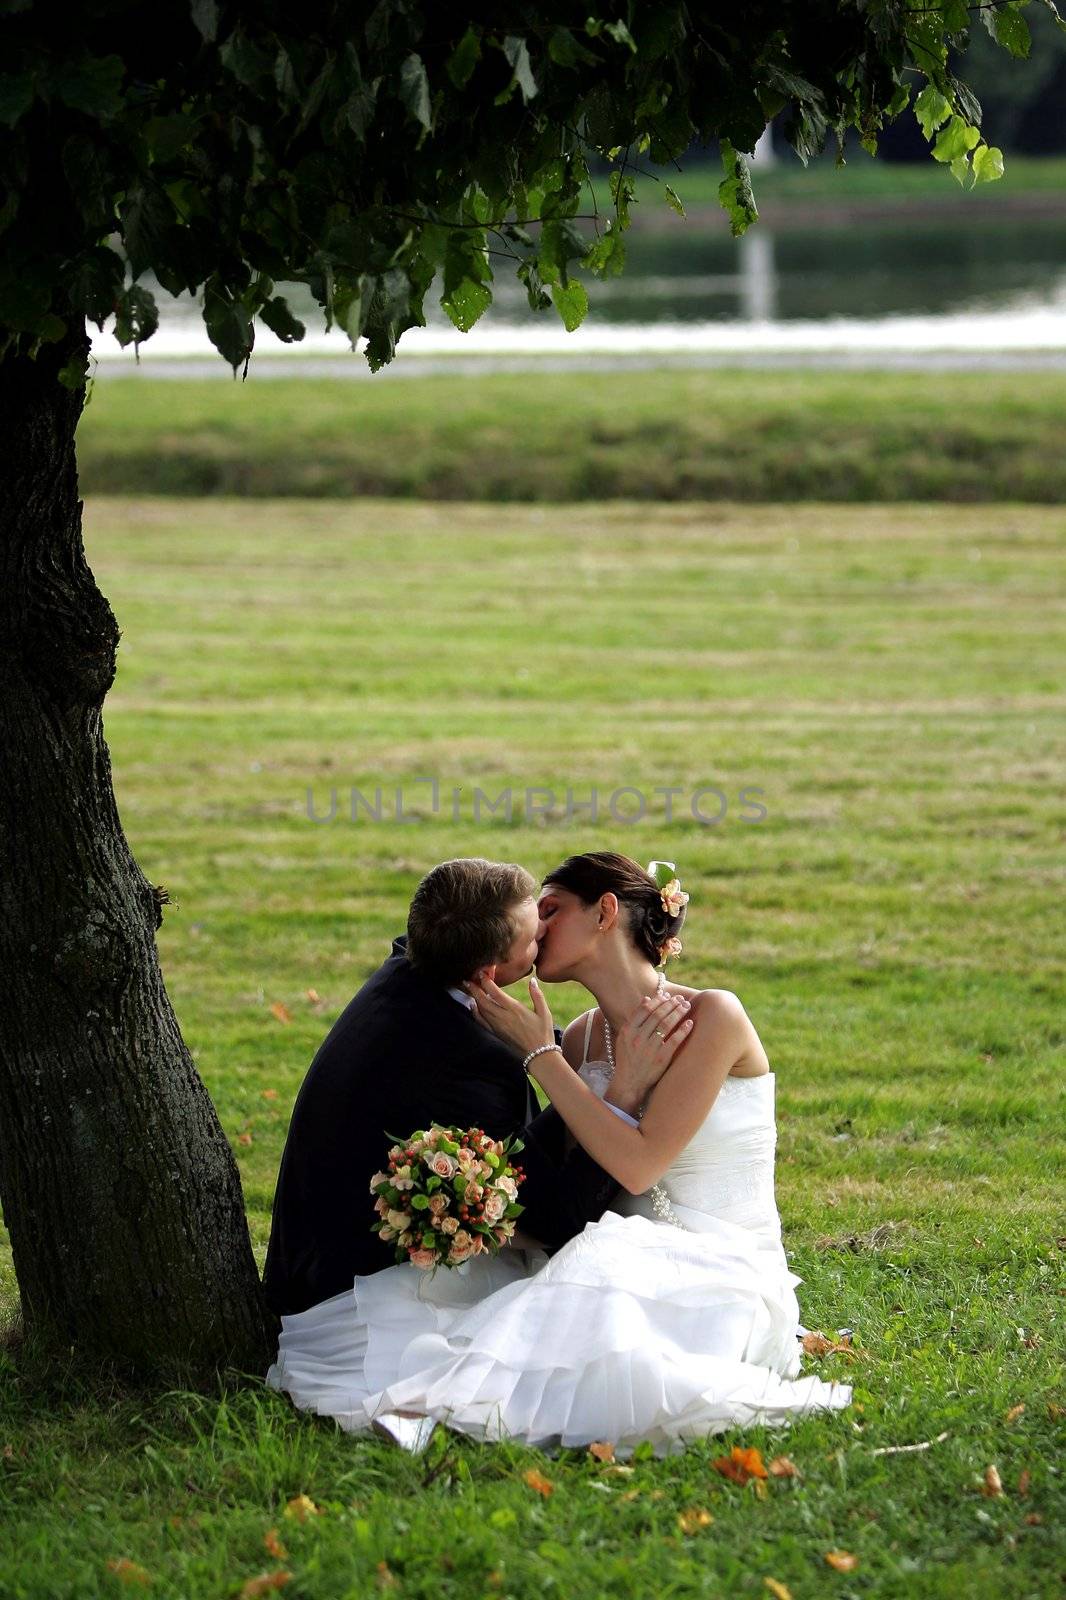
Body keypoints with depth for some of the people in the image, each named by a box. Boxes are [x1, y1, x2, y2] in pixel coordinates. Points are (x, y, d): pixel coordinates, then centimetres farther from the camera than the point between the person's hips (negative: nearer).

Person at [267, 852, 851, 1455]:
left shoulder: (713, 1016, -12)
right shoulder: (581, 1038, 9)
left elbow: (637, 1166, -19)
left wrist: (539, 1053, -15)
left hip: (724, 1274, -7)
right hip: (633, 1257, 7)